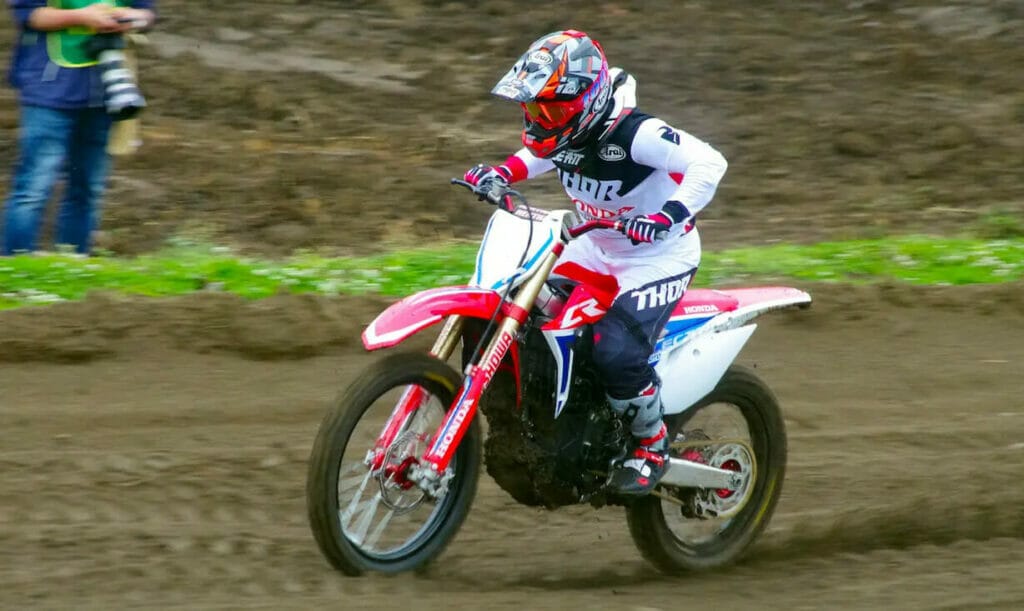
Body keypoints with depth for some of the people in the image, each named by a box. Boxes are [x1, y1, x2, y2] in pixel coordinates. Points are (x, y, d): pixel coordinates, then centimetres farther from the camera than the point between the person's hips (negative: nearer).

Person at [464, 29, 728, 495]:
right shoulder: (566, 136, -5)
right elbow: (535, 156, 20)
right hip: (595, 252, 8)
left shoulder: (633, 134, -29)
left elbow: (708, 162, -34)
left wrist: (669, 216, -47)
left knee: (616, 351, -27)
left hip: (659, 257, -8)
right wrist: (499, 174, 0)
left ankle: (652, 446, -2)